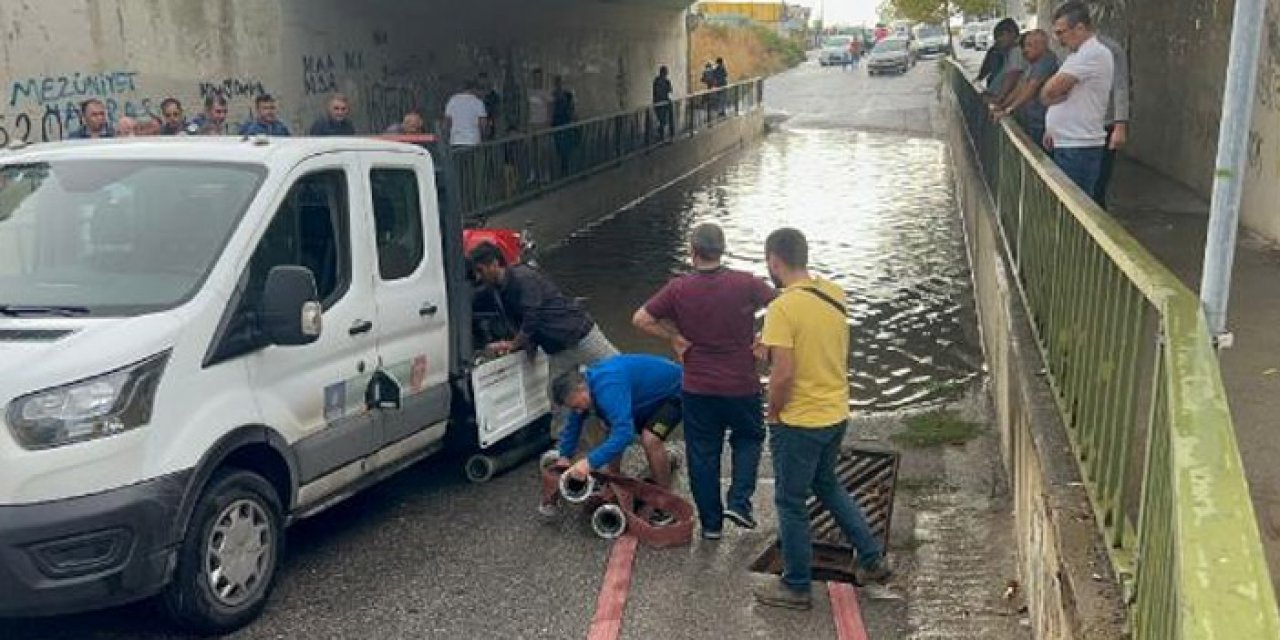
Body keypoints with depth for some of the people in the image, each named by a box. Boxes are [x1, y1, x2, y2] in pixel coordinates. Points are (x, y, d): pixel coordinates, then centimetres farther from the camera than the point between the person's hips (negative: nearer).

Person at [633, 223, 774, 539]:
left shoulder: (678, 289, -11)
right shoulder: (745, 283, -13)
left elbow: (640, 319, -7)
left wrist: (675, 338, 1)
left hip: (697, 388, 1)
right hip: (742, 385, 0)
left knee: (702, 454, 13)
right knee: (748, 439, 23)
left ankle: (711, 522, 21)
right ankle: (739, 502, 8)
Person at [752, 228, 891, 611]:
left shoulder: (782, 308, -22)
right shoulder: (835, 295, 1)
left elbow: (783, 373, -24)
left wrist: (772, 413, -8)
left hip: (799, 422, -7)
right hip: (837, 413, 8)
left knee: (791, 503, 9)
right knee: (826, 485, 28)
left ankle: (796, 588, 23)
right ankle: (873, 559, 31)